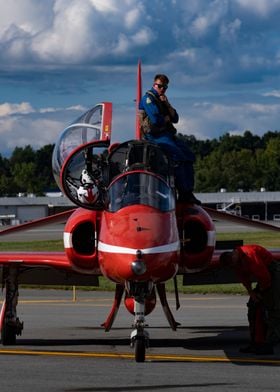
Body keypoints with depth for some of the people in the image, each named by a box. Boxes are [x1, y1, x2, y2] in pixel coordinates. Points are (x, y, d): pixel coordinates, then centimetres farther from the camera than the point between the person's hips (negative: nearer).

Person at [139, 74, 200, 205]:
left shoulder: (162, 100, 23)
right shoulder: (148, 98, -6)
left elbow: (175, 119, 14)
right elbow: (155, 120, -19)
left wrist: (167, 104, 1)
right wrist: (167, 118, 2)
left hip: (167, 134, 9)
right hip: (155, 136, -9)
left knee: (189, 155, -2)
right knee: (178, 156, -25)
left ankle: (188, 192, -4)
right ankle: (183, 193, -25)